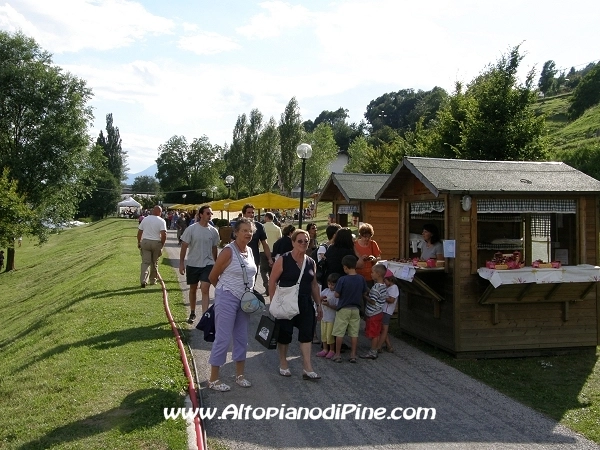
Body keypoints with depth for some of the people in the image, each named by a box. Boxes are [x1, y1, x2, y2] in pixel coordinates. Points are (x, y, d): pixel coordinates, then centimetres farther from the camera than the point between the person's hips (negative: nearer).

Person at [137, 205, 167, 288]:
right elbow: (164, 234, -15)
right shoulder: (161, 221, -6)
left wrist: (139, 242, 17)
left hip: (145, 242, 2)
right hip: (156, 243, -2)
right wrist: (162, 244, -4)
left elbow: (139, 232, 8)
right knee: (154, 263, 12)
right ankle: (153, 280, 21)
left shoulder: (145, 219, 6)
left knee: (145, 262, 0)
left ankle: (143, 280, -13)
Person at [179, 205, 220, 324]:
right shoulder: (191, 229, -9)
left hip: (208, 264, 0)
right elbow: (184, 247, -5)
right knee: (193, 289, 15)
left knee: (205, 290, -11)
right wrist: (181, 263, -7)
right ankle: (192, 313, 32)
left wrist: (215, 264, 14)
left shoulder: (213, 231, -1)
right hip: (192, 264, 0)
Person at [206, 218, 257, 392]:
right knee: (223, 339, -2)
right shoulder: (228, 251, -15)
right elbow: (212, 276, -9)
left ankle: (239, 375, 27)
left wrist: (250, 293, 8)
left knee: (242, 338, 14)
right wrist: (225, 289, 4)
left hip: (245, 300, 7)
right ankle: (213, 379, 11)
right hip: (227, 299, -7)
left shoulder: (250, 251, 7)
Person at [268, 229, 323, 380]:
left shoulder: (311, 262, 7)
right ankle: (283, 364, 27)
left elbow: (314, 285, 16)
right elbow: (272, 282, -7)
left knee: (306, 334, -1)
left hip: (305, 304, 4)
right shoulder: (283, 260, -8)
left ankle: (307, 369, 3)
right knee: (284, 334, 8)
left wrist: (319, 304, 14)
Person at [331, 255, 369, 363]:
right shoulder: (361, 279, -4)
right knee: (354, 333, 10)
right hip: (356, 309, 4)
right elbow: (365, 293, 6)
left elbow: (336, 295, -12)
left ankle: (337, 354, 10)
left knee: (339, 333, 6)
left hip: (343, 309, -4)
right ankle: (353, 355, 13)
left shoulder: (342, 279, -17)